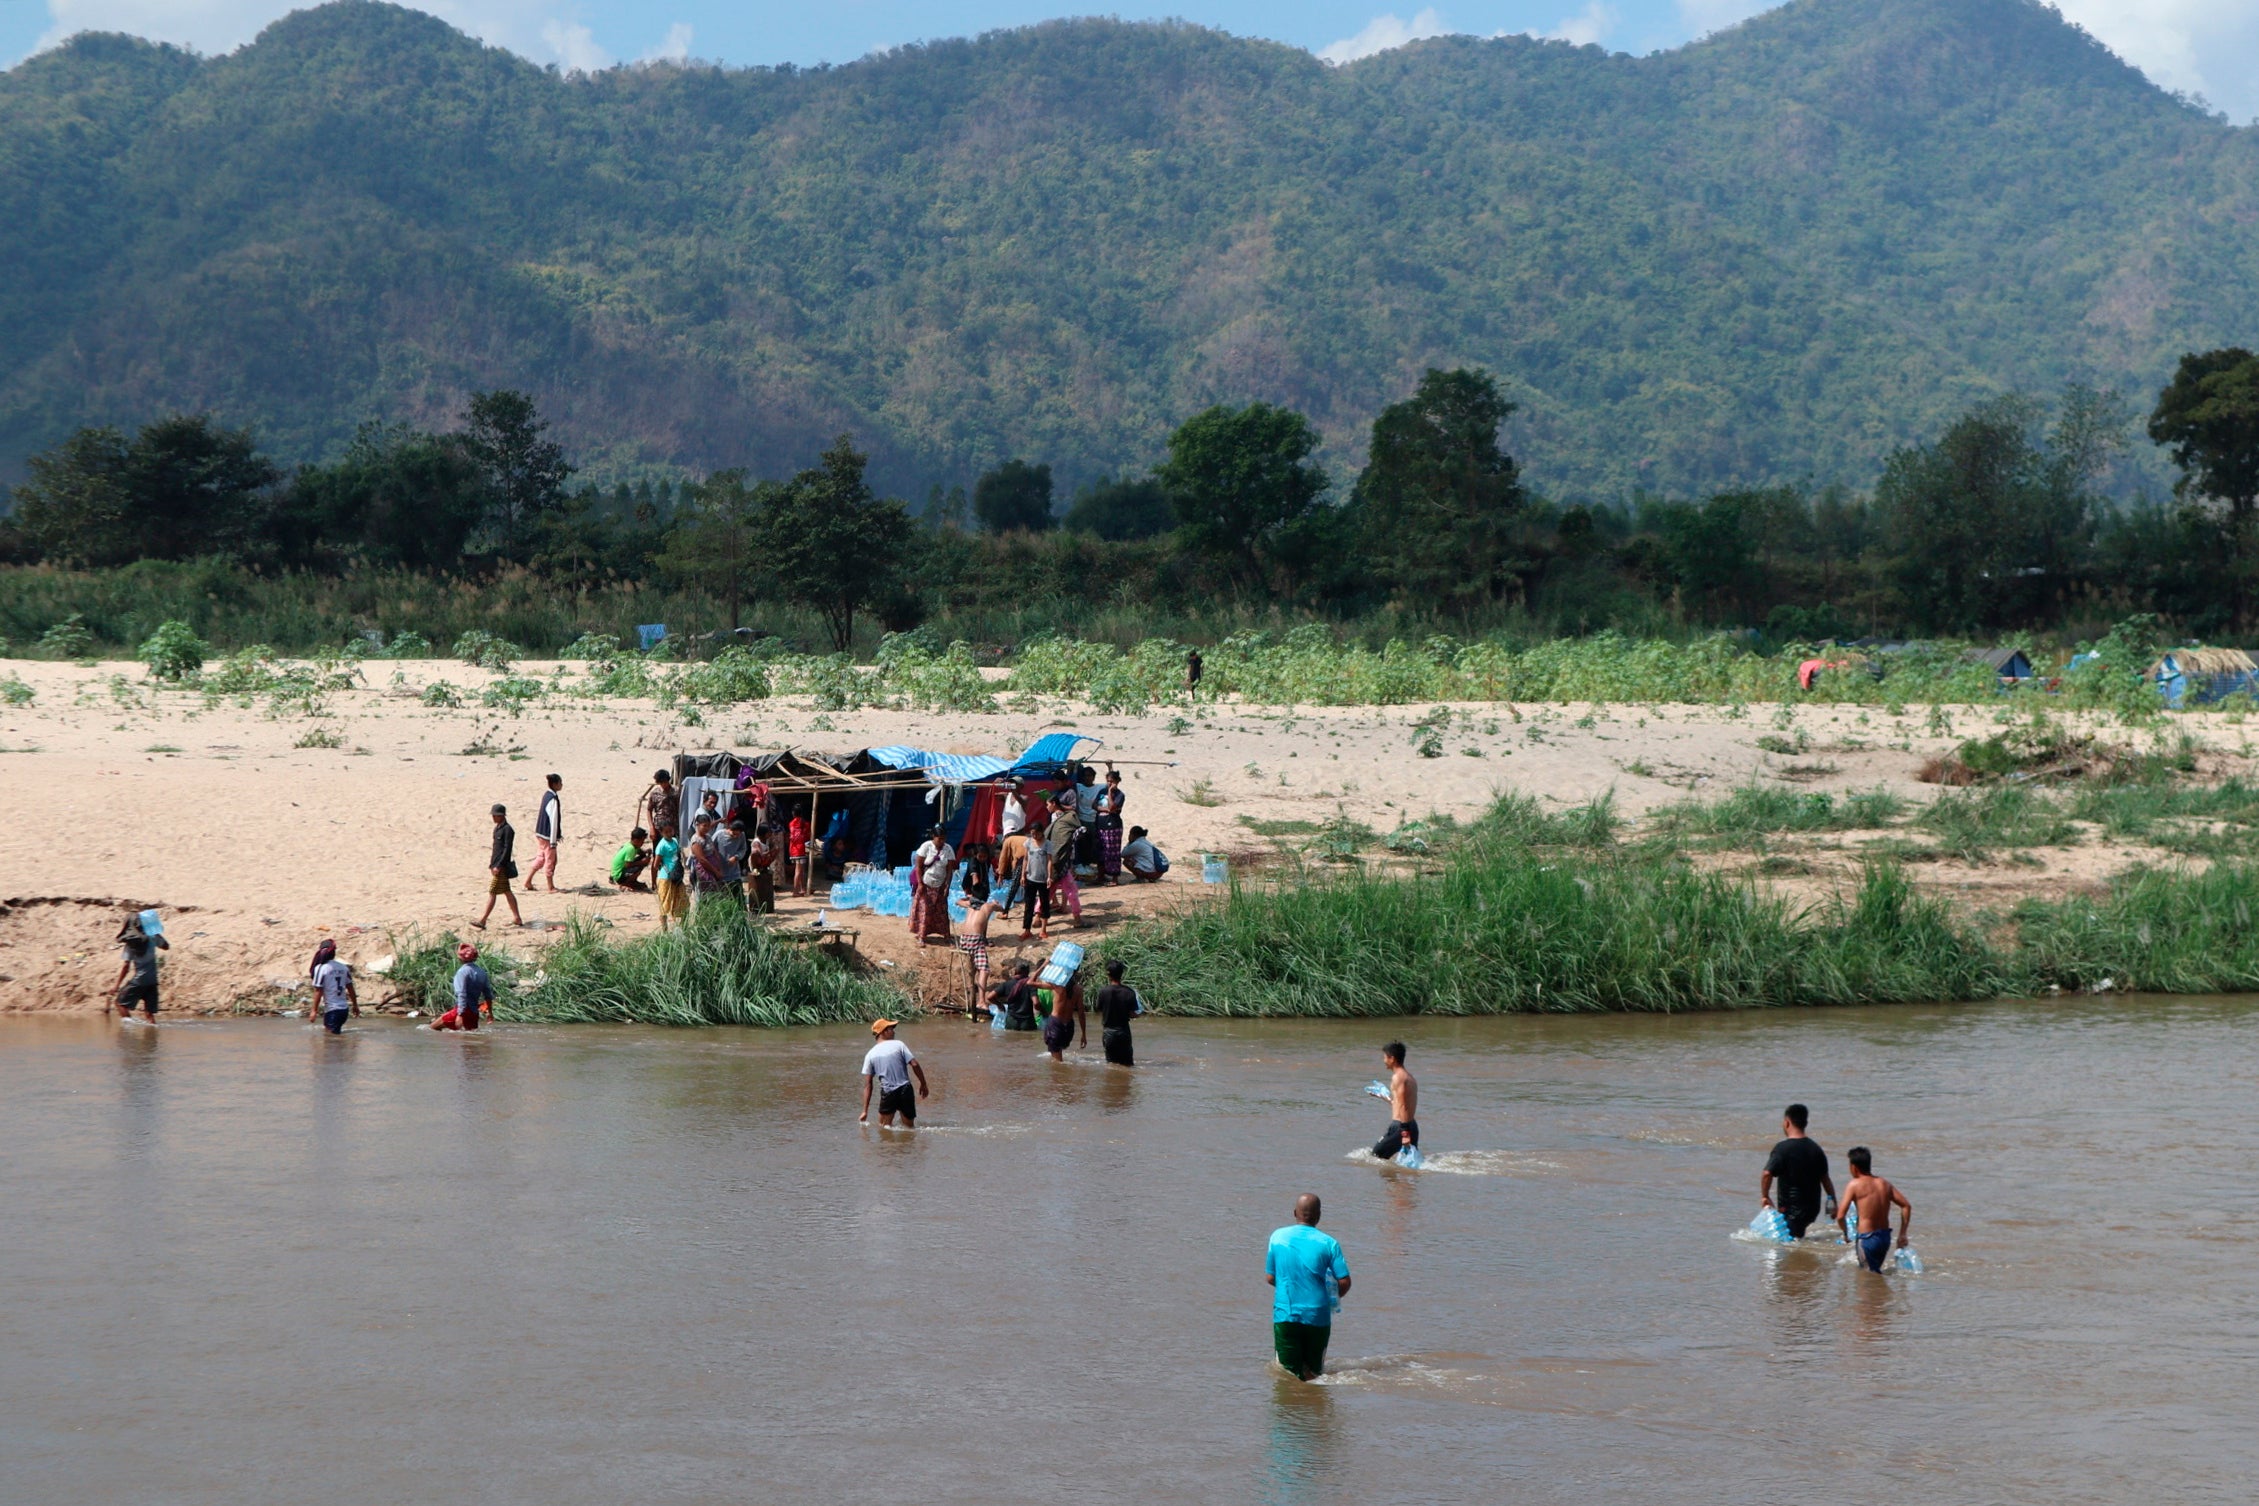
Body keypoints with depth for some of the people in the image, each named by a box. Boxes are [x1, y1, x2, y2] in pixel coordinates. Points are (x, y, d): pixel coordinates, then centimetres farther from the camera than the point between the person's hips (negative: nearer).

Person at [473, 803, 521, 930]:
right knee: (507, 892, 14)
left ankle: (482, 921, -8)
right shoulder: (497, 828, 13)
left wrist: (498, 866, -21)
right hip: (496, 865, 10)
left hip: (501, 867, -10)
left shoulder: (507, 830, -15)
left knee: (492, 892, -8)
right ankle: (517, 918, 21)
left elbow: (507, 849, -19)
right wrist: (492, 864, 21)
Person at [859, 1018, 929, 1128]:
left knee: (883, 1127, 10)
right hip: (905, 1089, 0)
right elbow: (914, 1065, -8)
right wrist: (923, 1084, 7)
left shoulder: (870, 1054, 4)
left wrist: (865, 1111, 5)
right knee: (909, 1126, 6)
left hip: (887, 1093, 0)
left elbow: (867, 1085, 3)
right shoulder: (898, 1045, -2)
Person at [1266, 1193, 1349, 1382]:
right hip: (1318, 1315, -1)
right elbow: (1344, 1282, -4)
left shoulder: (1278, 1237, 2)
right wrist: (1333, 1297, 17)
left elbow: (1270, 1278, 10)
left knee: (1286, 1373, 6)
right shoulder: (1328, 1243, -4)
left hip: (1285, 1314, 1)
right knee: (1314, 1372, 10)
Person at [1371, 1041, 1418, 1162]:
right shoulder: (1409, 1077, 17)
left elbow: (1403, 1107, -19)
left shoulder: (1398, 1077, -11)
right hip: (1413, 1127, 9)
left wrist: (1404, 1133, -24)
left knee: (1377, 1155, 2)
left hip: (1400, 1126, -9)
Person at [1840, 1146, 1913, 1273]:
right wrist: (1902, 1234, 12)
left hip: (1867, 1238, -6)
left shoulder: (1855, 1185, -8)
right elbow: (1906, 1206, 8)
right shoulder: (1884, 1184, 8)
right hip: (1885, 1237, 6)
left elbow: (1841, 1216, -13)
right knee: (1875, 1271, 22)